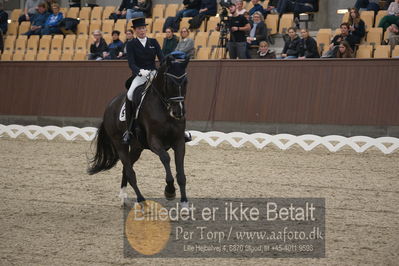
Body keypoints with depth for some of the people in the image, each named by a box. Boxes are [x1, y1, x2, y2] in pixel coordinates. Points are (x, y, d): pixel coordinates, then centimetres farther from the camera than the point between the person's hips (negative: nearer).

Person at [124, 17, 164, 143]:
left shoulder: (153, 42, 11)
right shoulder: (131, 45, 3)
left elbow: (161, 57, 2)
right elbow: (131, 63, -9)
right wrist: (140, 71, -29)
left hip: (154, 73, 3)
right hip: (139, 75, -2)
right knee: (130, 95, -30)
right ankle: (129, 129, -20)